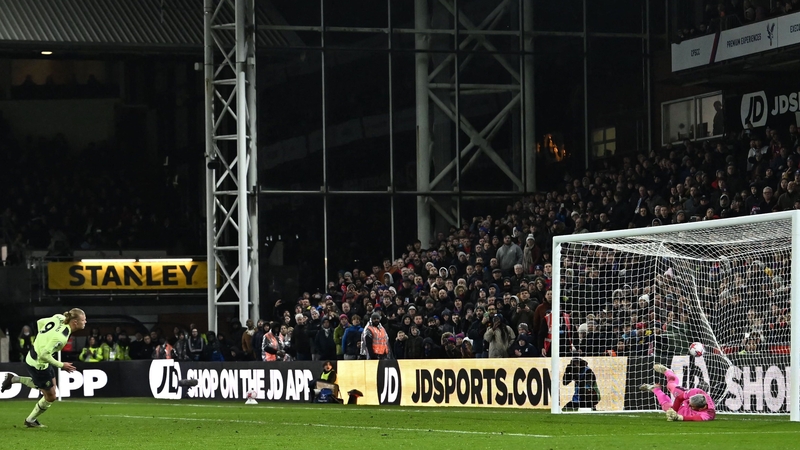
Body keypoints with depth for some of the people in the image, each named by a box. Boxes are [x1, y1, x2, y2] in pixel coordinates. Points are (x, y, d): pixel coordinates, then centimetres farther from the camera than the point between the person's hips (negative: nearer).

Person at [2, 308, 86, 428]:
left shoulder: (60, 318, -8)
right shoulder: (61, 337, -33)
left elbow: (39, 322, 6)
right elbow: (44, 354, -31)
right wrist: (61, 365, -20)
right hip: (38, 364, -9)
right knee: (50, 397, 8)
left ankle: (14, 379, 30)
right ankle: (31, 420, 29)